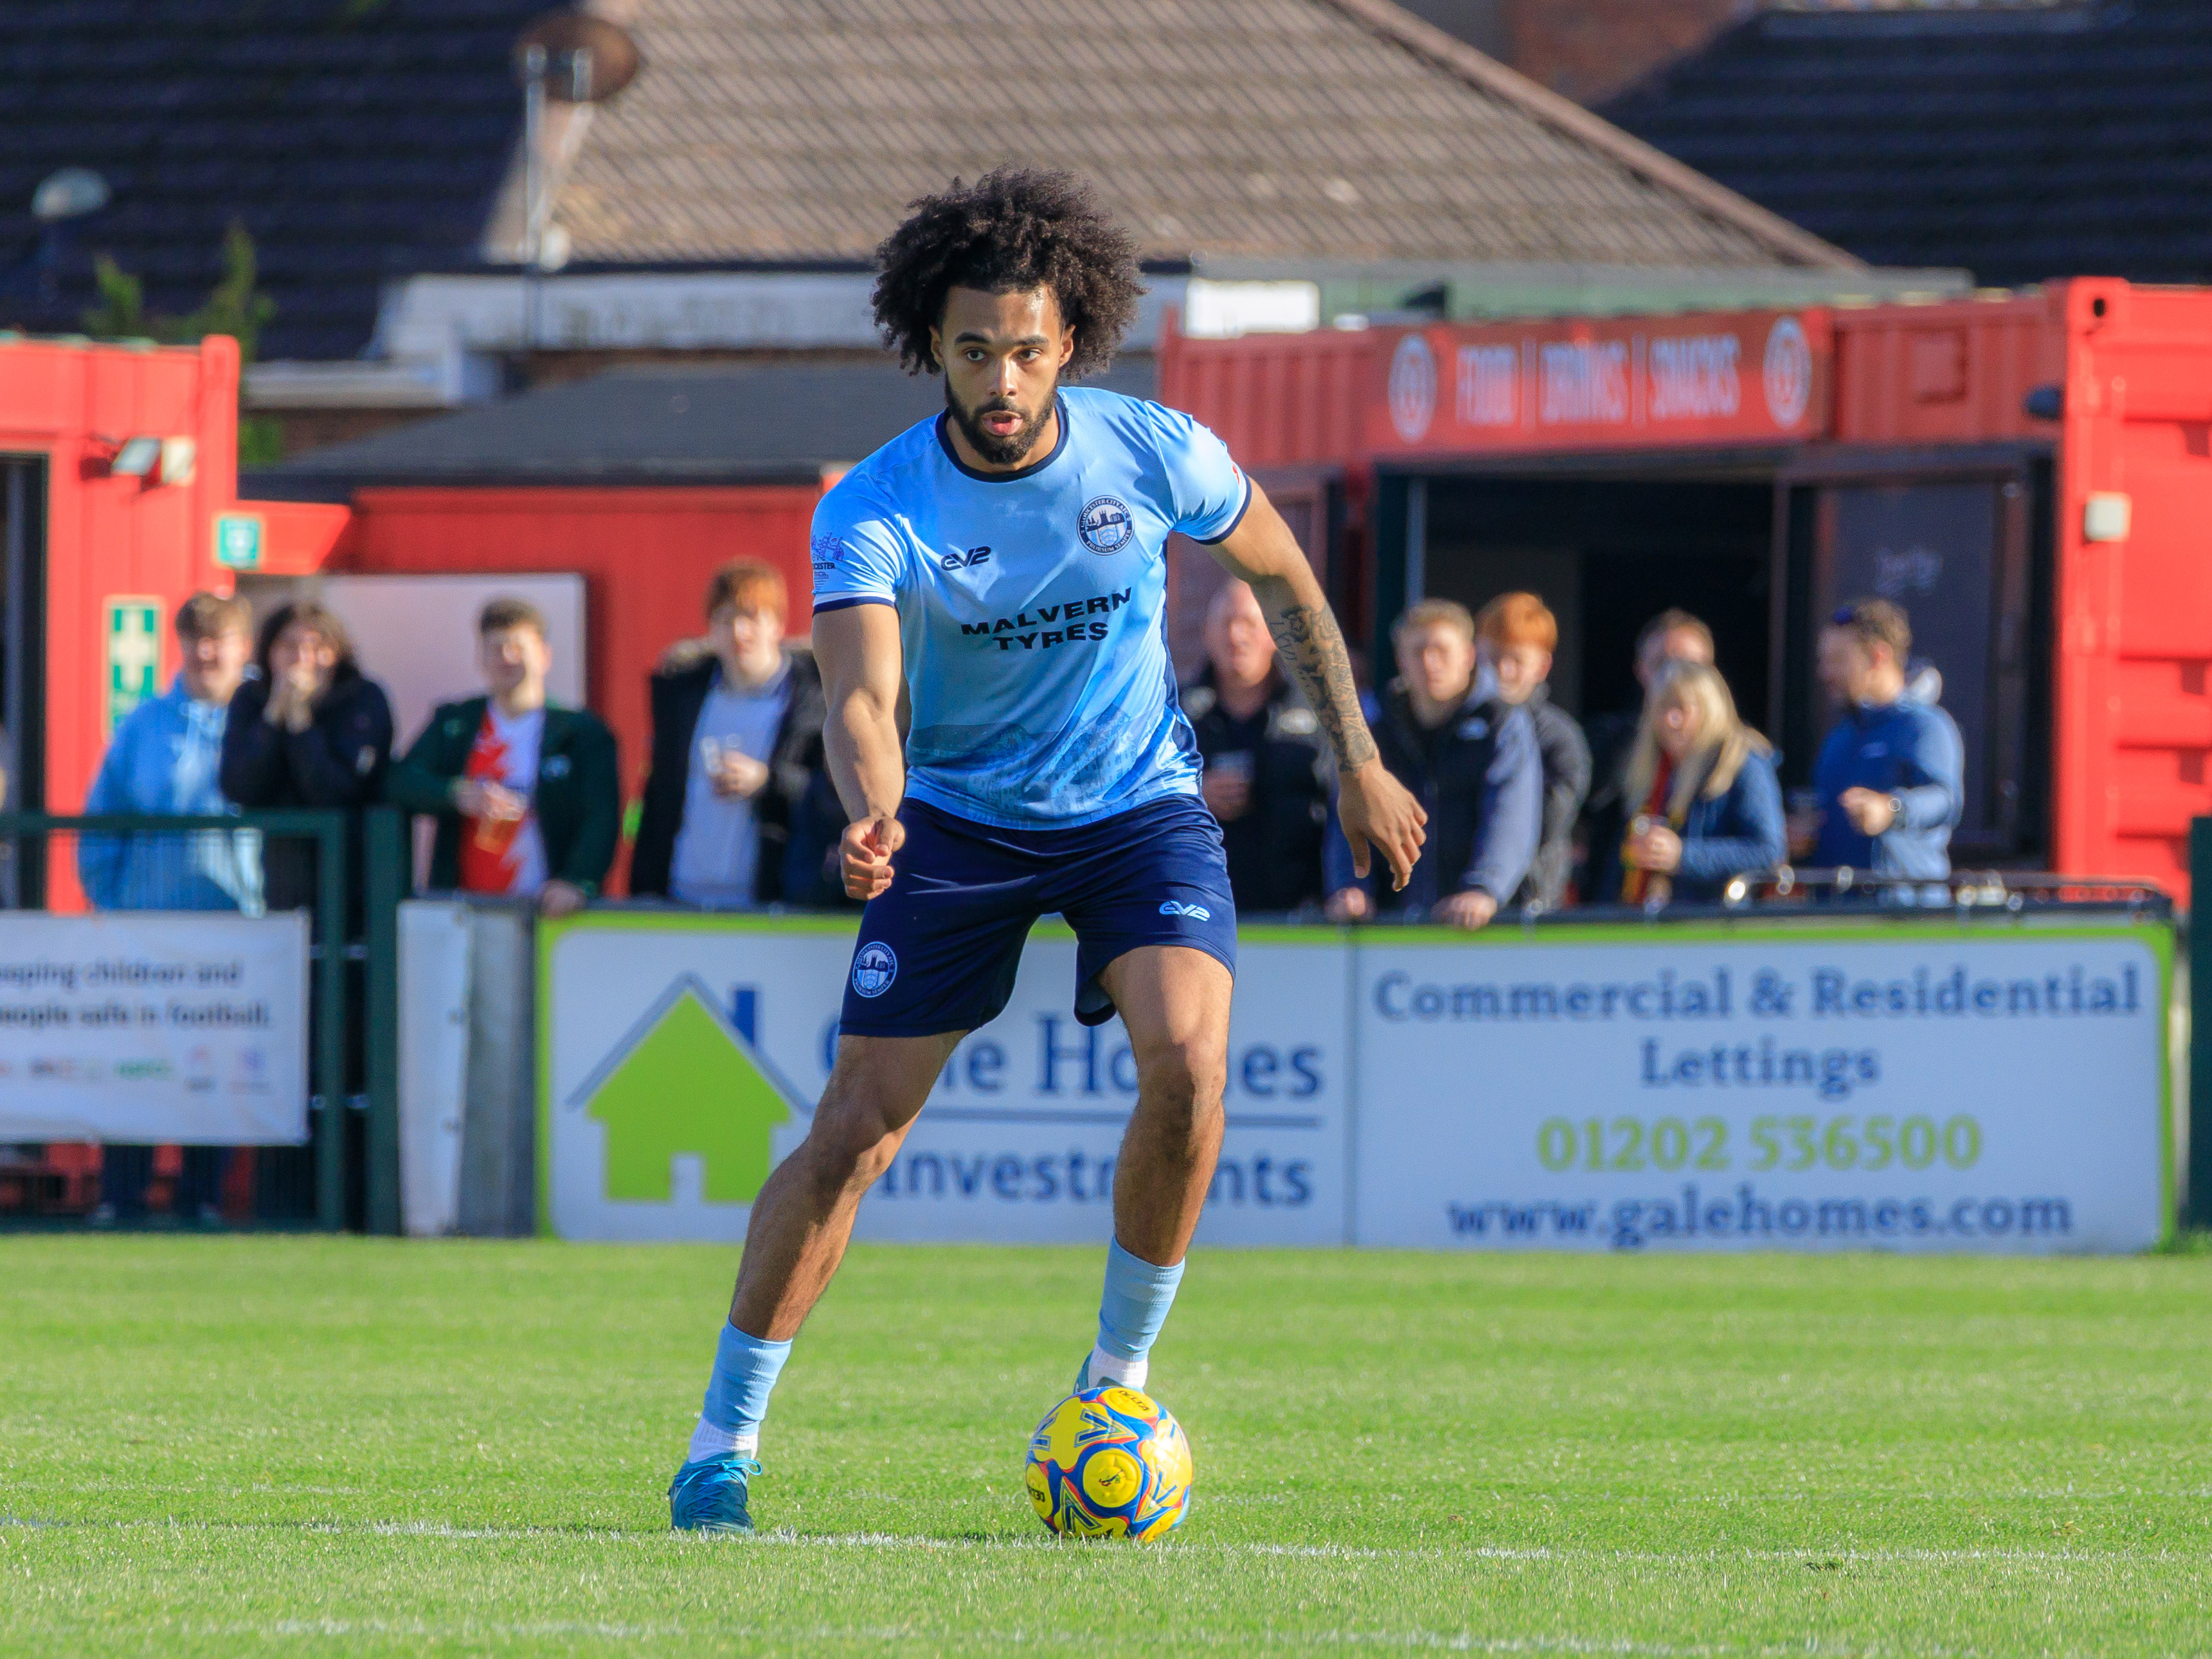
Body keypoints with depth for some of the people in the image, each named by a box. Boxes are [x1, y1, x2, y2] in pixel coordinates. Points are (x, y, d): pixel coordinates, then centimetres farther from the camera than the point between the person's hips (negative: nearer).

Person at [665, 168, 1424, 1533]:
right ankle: (725, 1446, 7)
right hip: (961, 819, 0)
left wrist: (1358, 762, 7)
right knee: (854, 1130, -6)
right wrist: (871, 815, -53)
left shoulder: (1152, 452, -15)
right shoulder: (874, 509, -20)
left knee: (1188, 1056, -26)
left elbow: (1283, 577, 4)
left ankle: (1115, 1380, -6)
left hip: (1139, 805, 0)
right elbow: (864, 698, -32)